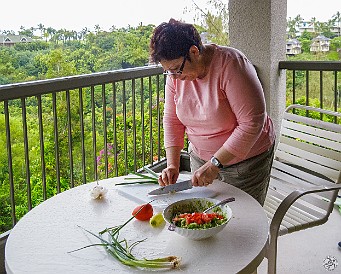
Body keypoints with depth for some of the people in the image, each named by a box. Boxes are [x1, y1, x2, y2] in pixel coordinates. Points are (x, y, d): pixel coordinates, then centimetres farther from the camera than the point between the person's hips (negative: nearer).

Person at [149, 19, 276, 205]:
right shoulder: (175, 74, -7)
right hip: (201, 158, 5)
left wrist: (214, 164, -28)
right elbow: (172, 120, -1)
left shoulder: (230, 64, -26)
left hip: (246, 160, -5)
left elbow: (252, 123, -28)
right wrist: (172, 164, -13)